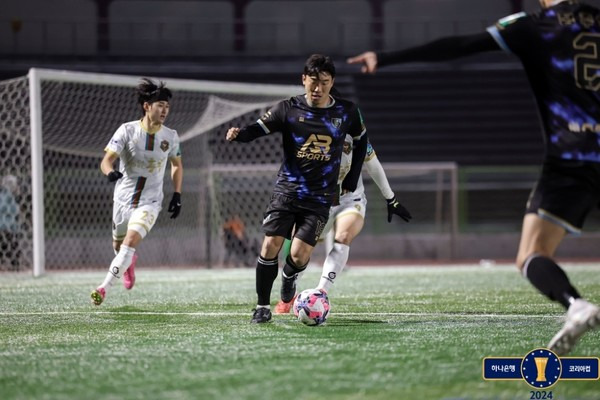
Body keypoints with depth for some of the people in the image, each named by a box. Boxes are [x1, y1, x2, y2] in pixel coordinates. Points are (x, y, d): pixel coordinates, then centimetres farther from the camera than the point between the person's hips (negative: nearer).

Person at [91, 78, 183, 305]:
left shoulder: (170, 137, -3)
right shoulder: (127, 130, -11)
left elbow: (177, 165, 14)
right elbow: (107, 160, -16)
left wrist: (177, 195, 6)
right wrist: (110, 172, -39)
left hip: (149, 202, -1)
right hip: (123, 198, 1)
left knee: (131, 240, -23)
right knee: (118, 246, 17)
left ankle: (104, 287, -18)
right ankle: (129, 262, 55)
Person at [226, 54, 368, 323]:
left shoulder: (346, 112, 1)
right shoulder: (288, 109, -3)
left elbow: (361, 142, 16)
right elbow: (258, 129, -13)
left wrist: (351, 183, 14)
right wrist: (238, 134, -36)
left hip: (319, 199, 0)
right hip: (286, 191, 0)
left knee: (299, 255, -11)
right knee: (270, 245, -11)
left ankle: (290, 275, 26)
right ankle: (263, 306, 5)